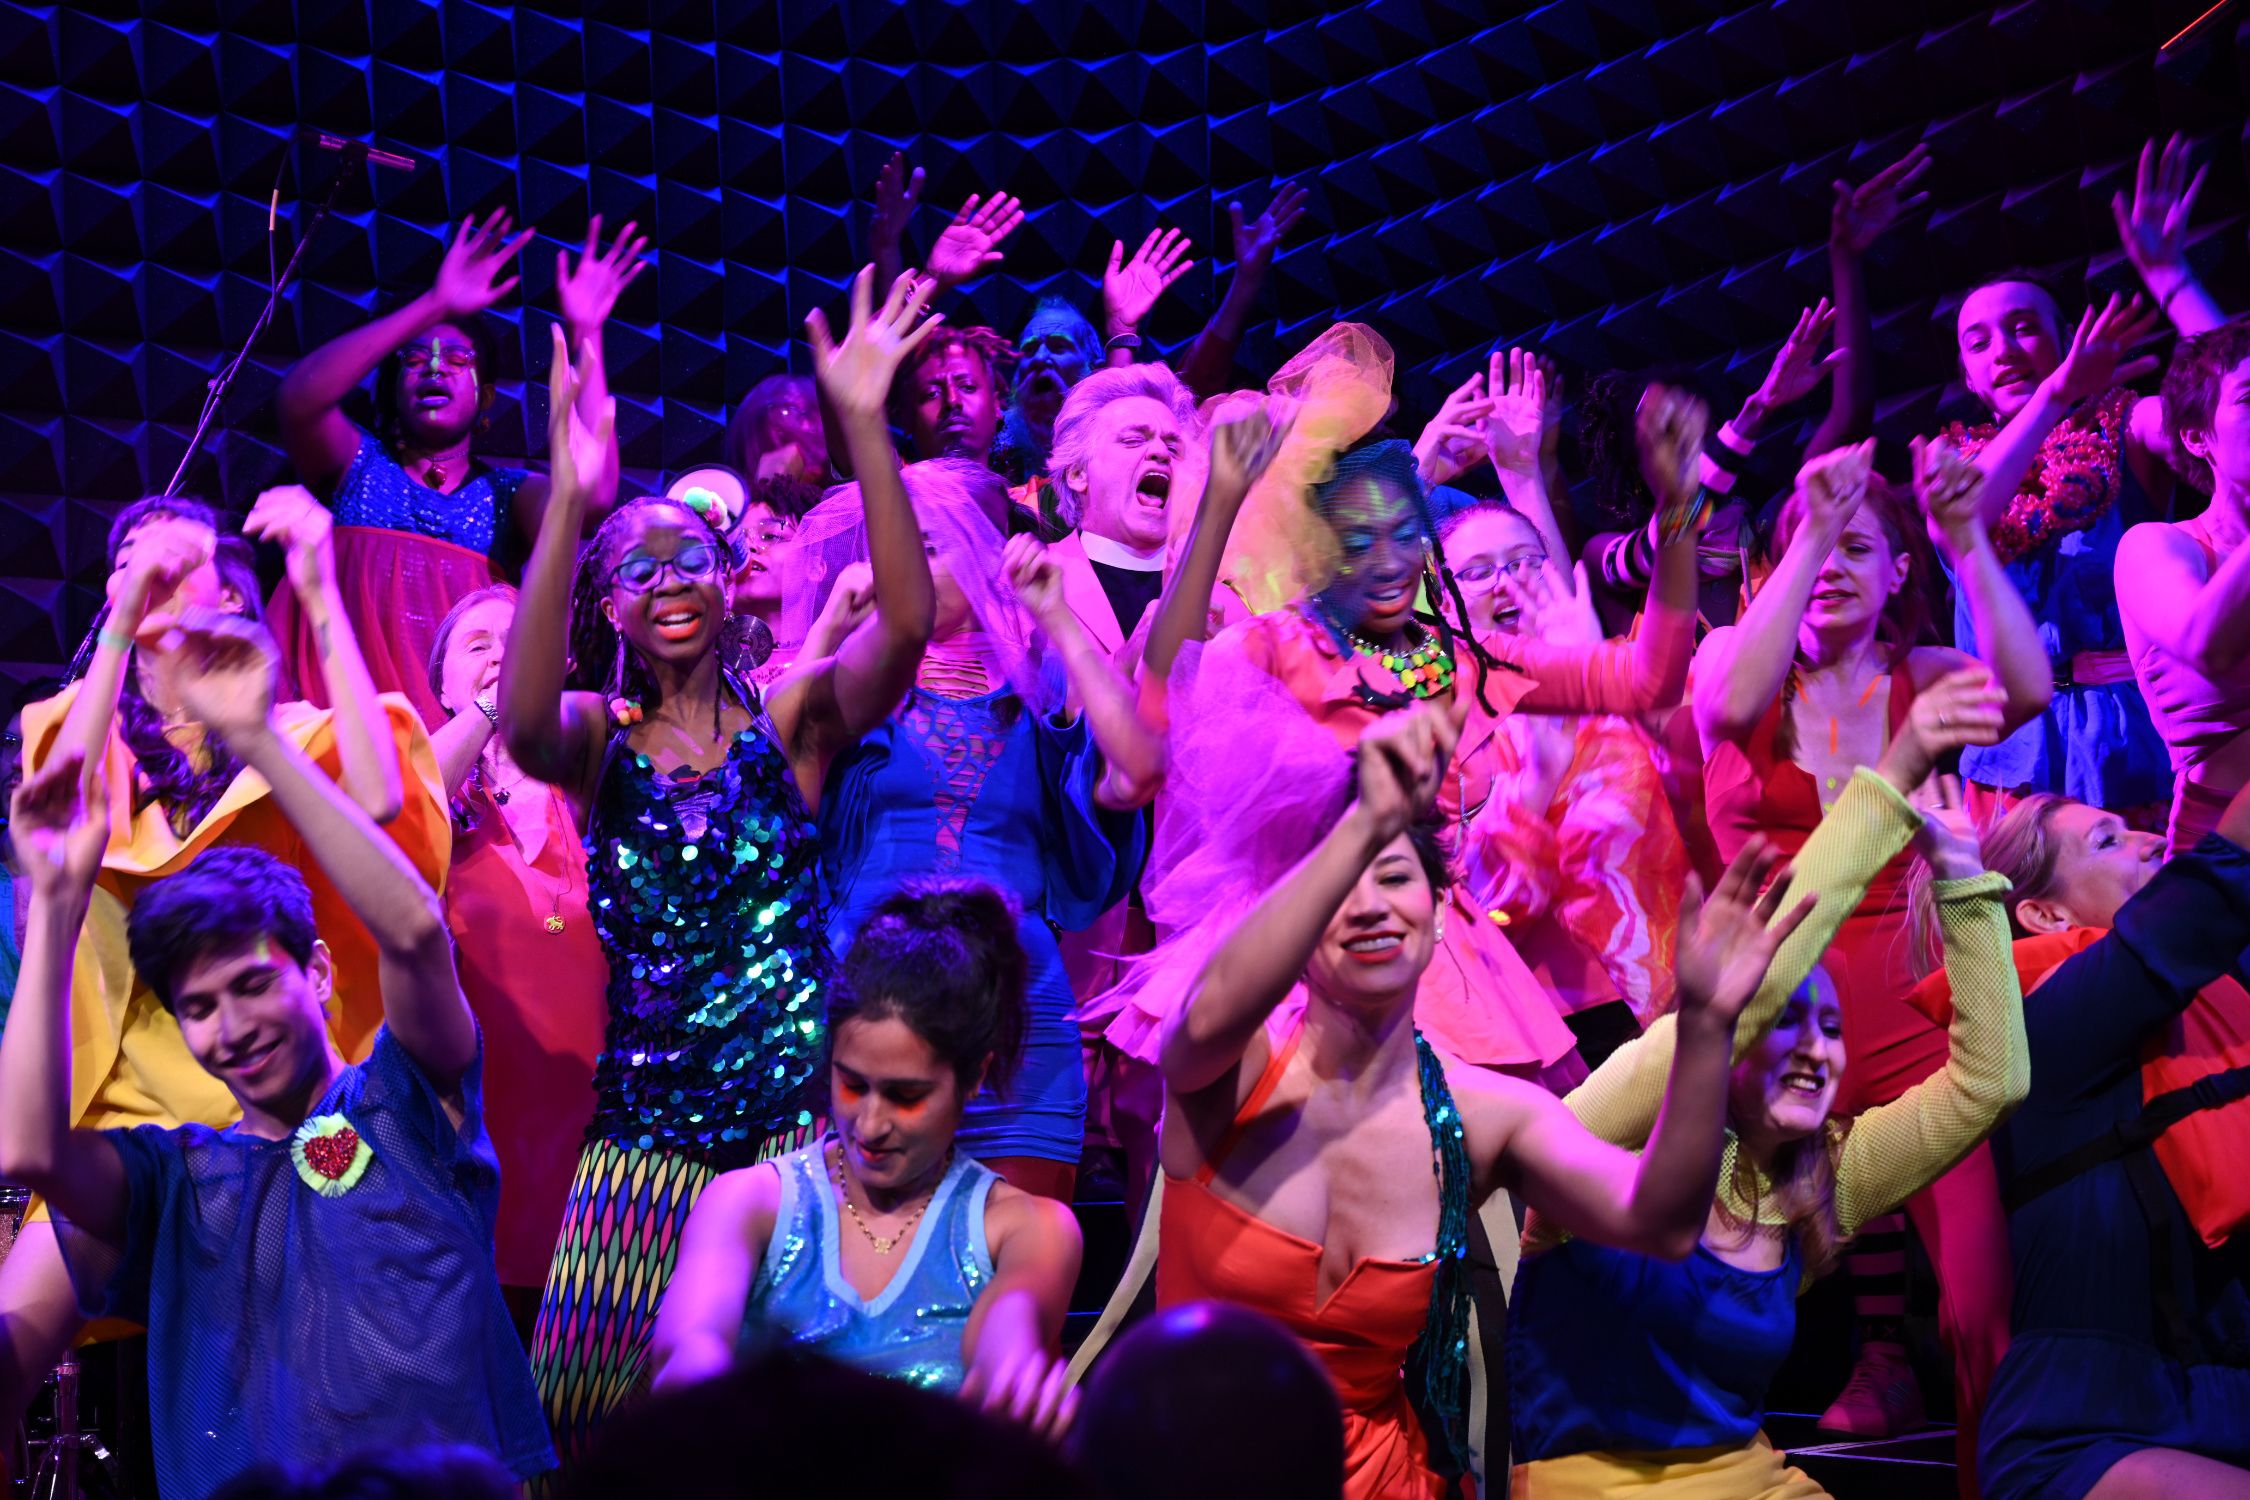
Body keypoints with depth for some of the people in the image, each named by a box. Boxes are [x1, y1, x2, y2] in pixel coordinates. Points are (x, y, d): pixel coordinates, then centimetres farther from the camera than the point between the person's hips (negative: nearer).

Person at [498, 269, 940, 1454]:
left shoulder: (792, 720, 4)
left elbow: (906, 620, -14)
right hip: (643, 1124, 1)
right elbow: (522, 719, -21)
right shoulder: (596, 738, 4)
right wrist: (569, 501, -32)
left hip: (795, 1110, -1)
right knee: (610, 1425, -2)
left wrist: (864, 424, -25)